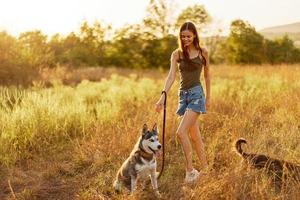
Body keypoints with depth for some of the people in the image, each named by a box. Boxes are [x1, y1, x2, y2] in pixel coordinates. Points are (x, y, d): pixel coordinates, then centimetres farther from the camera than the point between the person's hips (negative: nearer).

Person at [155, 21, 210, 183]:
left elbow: (207, 75, 11)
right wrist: (163, 96, -17)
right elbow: (171, 76, -4)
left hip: (196, 94, -4)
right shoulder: (177, 54, 5)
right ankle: (205, 168, 23)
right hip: (183, 95, 4)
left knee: (181, 132, -18)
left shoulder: (202, 53, 1)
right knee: (194, 135, 10)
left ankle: (190, 170, -9)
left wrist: (208, 97, 15)